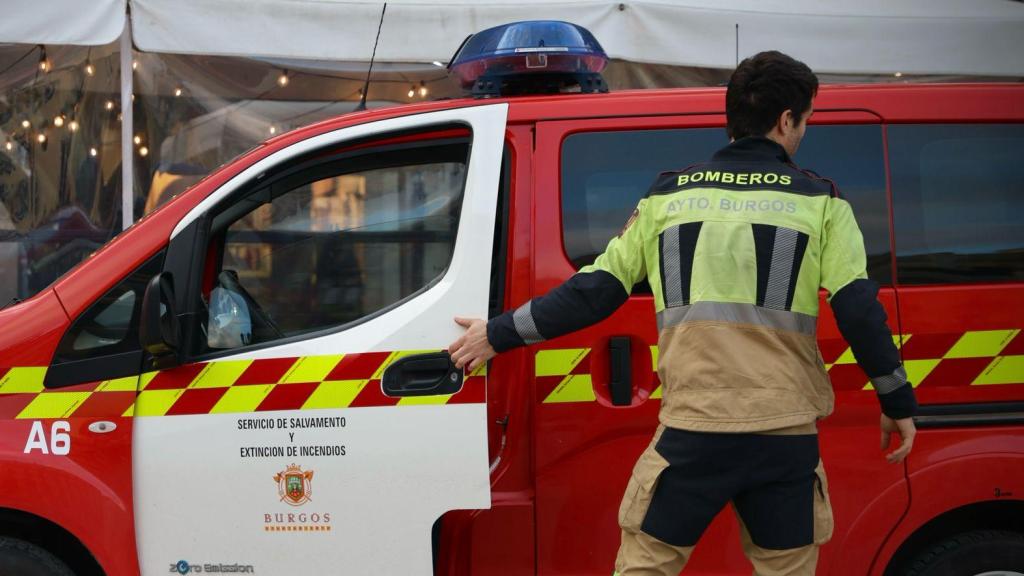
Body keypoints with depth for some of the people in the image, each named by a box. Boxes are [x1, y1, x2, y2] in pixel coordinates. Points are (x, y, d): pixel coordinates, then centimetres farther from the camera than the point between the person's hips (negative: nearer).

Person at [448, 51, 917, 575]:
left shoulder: (668, 197, 7)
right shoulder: (820, 202, 4)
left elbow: (593, 292, 6)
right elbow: (860, 312, -1)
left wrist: (499, 334, 17)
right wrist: (898, 403, 11)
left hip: (692, 431, 1)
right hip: (784, 437, 0)